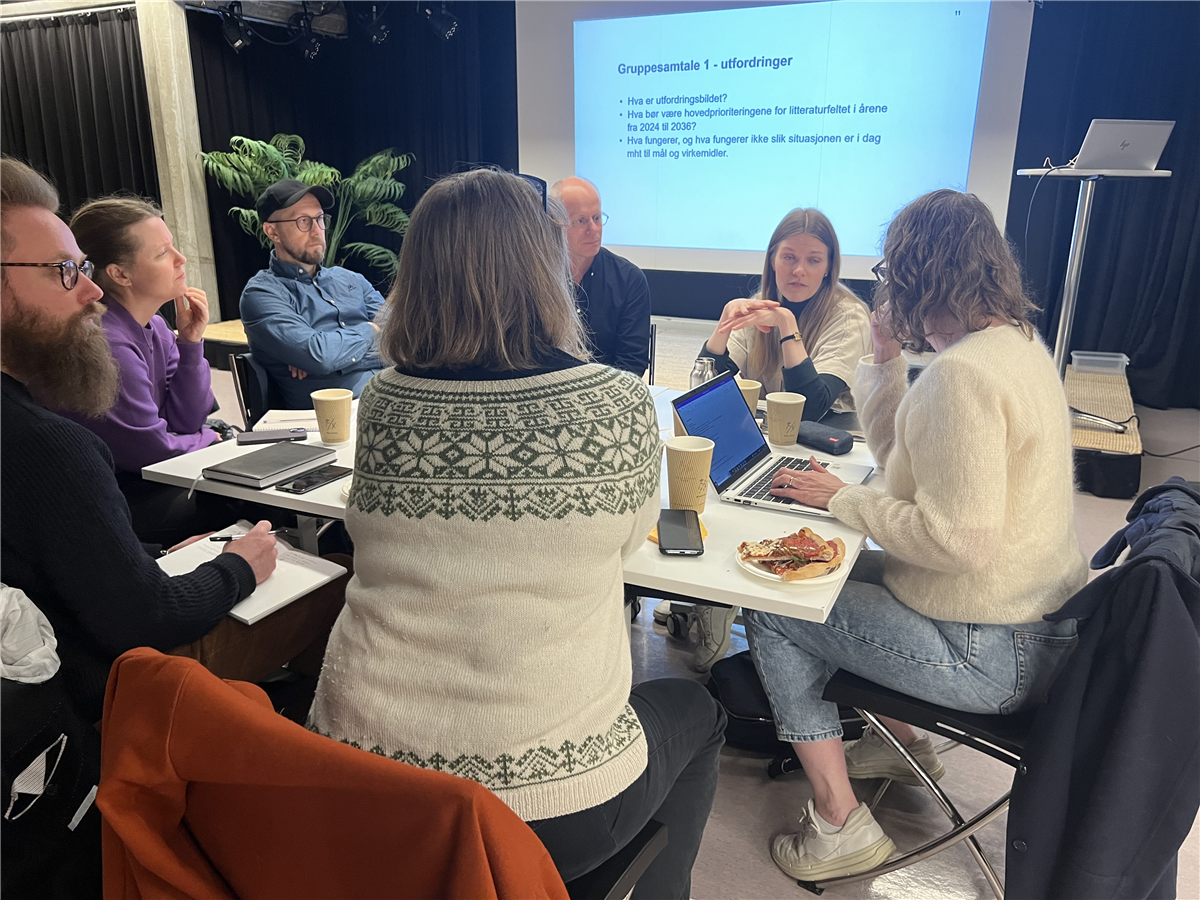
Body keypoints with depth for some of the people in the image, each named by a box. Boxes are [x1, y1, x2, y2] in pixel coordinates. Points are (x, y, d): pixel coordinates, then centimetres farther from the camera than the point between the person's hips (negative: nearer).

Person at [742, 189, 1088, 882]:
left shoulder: (961, 372, -26)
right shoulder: (1018, 342, 7)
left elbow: (960, 541, -29)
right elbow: (905, 457, 12)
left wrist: (843, 499, -17)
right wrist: (887, 357, 6)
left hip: (990, 653, -10)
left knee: (770, 612, -3)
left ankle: (840, 825, 10)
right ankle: (900, 742, 34)